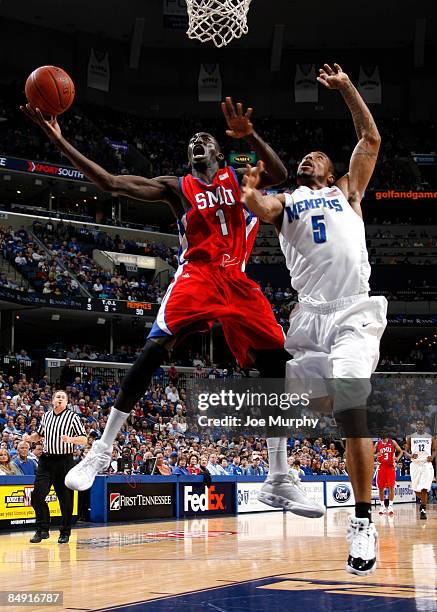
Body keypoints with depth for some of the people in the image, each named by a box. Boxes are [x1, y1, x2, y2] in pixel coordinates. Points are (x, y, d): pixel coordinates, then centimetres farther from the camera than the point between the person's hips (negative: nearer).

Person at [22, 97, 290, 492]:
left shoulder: (238, 178, 14)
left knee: (276, 363, -5)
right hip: (196, 275, -2)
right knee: (154, 348, -23)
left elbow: (280, 175, -6)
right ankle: (102, 450, -17)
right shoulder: (176, 188, 11)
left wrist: (250, 135, -22)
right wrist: (60, 141, -5)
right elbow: (111, 183, 2)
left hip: (237, 280, 2)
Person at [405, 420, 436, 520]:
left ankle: (423, 510, -8)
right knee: (416, 489, 5)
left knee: (424, 488, -14)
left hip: (427, 464, -1)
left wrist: (432, 456, -5)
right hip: (415, 464, 1)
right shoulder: (411, 437, 6)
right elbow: (406, 451, 9)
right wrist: (411, 455, -13)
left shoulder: (430, 437, 7)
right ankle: (423, 500, 36)